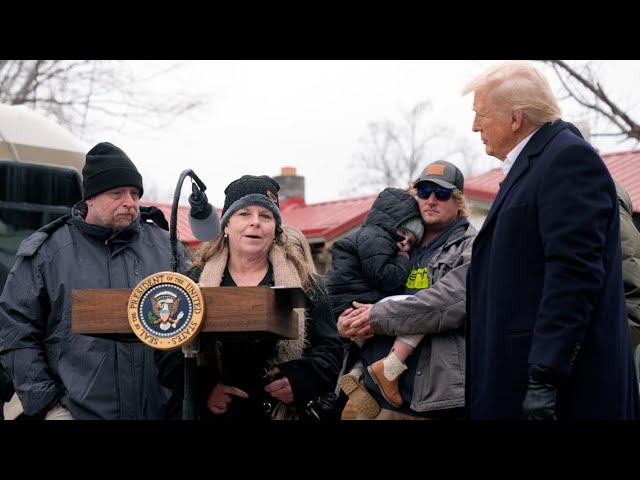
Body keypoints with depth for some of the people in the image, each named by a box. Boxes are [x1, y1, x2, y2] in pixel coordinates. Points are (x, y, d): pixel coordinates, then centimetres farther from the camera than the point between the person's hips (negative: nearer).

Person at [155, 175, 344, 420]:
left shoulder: (305, 284, 2)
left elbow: (330, 349, 2)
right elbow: (168, 349, -1)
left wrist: (302, 379, -16)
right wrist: (201, 388, -17)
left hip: (288, 411, 0)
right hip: (213, 412, 0)